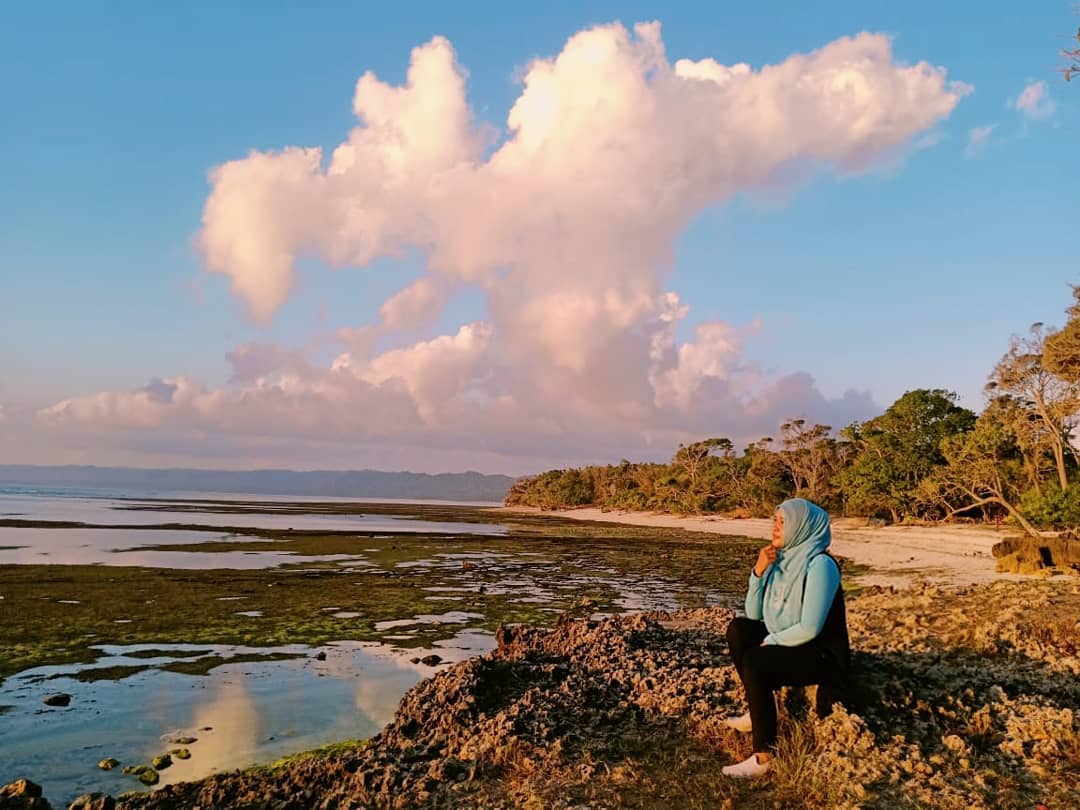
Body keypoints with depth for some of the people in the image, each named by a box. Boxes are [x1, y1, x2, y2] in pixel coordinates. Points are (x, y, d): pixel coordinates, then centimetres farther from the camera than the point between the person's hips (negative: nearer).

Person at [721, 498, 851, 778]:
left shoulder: (820, 565, -20)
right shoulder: (781, 560, 3)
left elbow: (810, 628, -26)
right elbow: (754, 614, 6)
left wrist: (769, 642, -14)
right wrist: (758, 572, -7)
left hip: (823, 656, -8)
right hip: (787, 645, 8)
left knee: (753, 662, -26)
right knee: (738, 628, 2)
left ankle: (765, 755, -22)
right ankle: (757, 711, 5)